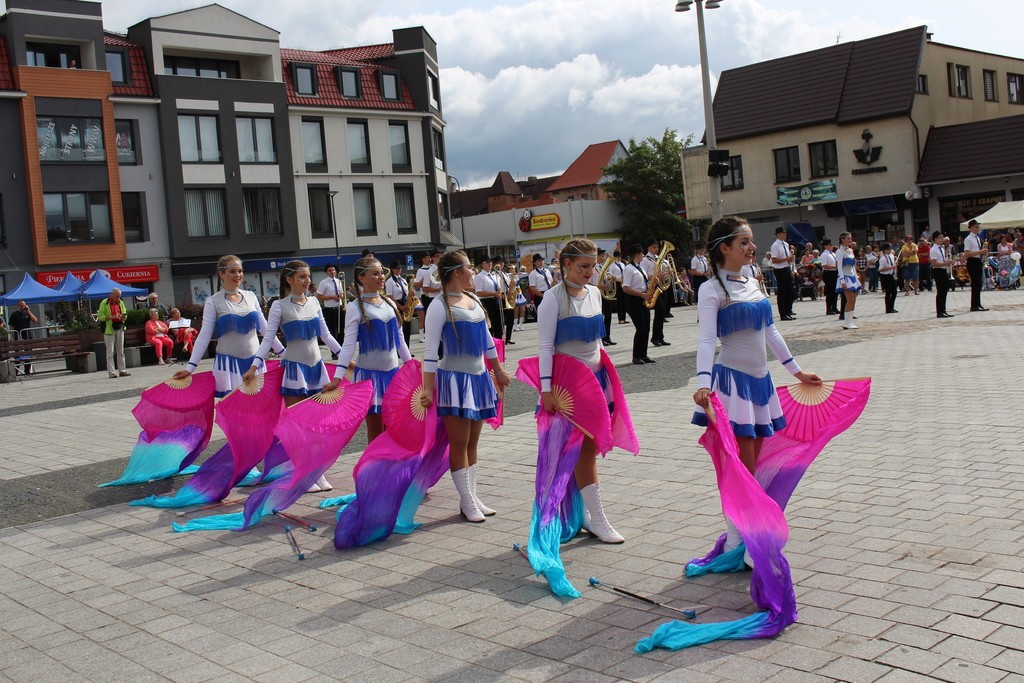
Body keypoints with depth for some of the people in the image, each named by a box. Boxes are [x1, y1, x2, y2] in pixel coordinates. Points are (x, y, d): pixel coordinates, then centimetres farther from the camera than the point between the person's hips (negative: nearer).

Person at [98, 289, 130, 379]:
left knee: (121, 351, 10)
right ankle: (111, 372, -1)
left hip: (120, 328, 6)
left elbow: (124, 313, 22)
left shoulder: (121, 303, 10)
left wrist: (124, 316, -2)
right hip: (109, 329, -6)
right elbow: (100, 317, -12)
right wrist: (112, 317, -23)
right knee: (110, 352, -3)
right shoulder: (104, 303, -7)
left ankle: (122, 370, 15)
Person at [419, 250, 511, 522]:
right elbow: (431, 350, -14)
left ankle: (472, 497, 19)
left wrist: (498, 370, 25)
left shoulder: (474, 301, 11)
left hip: (478, 377, 7)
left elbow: (487, 339, 21)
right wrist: (427, 388, -18)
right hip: (454, 378, -7)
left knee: (472, 442, 11)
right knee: (459, 443, -1)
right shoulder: (439, 307, -11)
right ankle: (467, 503, 6)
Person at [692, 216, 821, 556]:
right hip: (732, 379, -7)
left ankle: (748, 533, 21)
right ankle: (736, 542, 3)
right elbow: (706, 340, -18)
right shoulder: (712, 289, -9)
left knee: (752, 465, 11)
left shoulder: (752, 284, 12)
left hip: (759, 380, 7)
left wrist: (796, 370, 21)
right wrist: (703, 383, -31)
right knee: (742, 468, -5)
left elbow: (770, 332, 19)